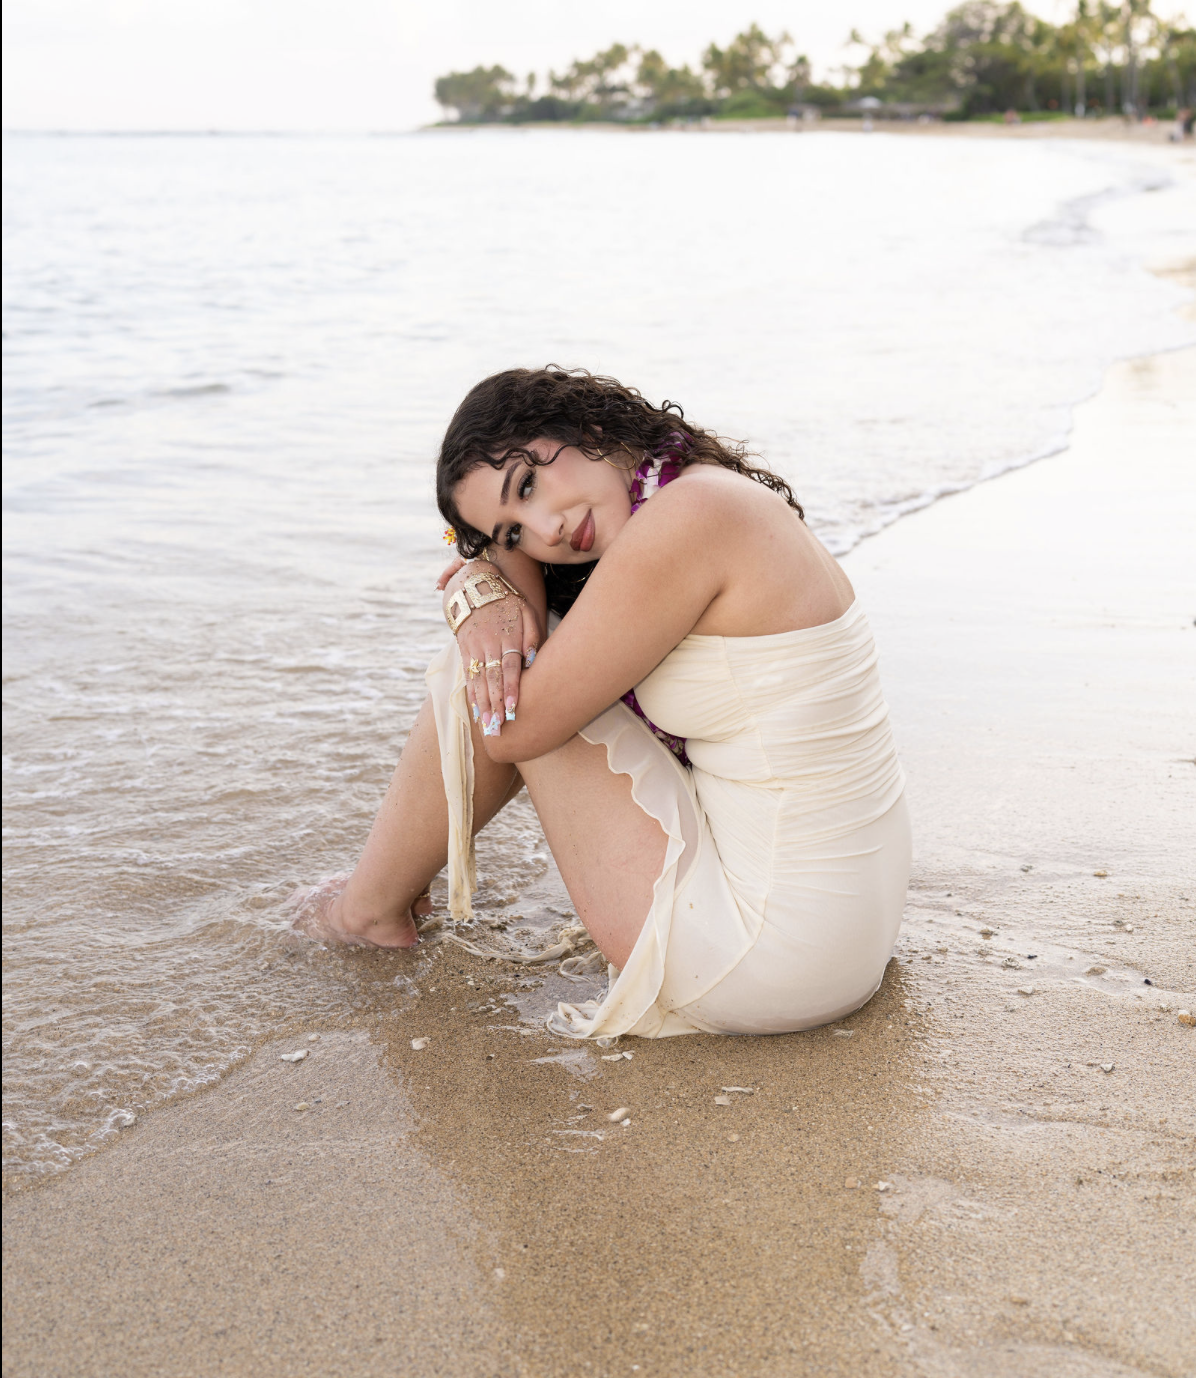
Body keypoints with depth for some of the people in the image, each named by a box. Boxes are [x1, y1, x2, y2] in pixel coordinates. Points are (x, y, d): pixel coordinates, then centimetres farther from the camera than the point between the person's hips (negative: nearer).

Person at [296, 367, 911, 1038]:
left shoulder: (685, 516, -22)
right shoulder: (721, 500, 6)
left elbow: (513, 728, -16)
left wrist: (490, 581, 0)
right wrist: (489, 595, -4)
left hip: (777, 957, -9)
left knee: (498, 686, -1)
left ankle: (374, 906, 24)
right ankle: (403, 875, 37)